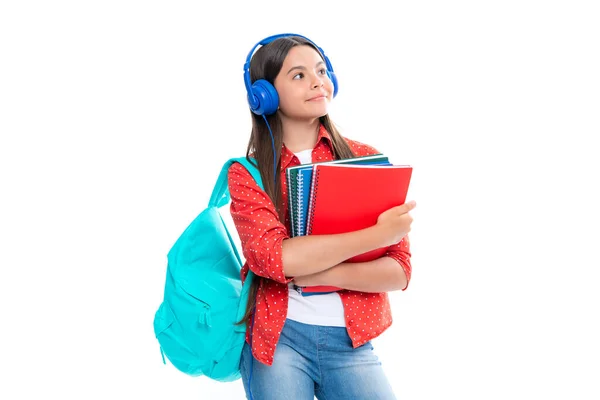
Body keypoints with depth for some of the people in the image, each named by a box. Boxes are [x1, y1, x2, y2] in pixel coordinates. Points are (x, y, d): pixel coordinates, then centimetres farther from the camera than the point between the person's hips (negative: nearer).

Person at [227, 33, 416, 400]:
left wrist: (319, 273, -19)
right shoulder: (247, 175, -2)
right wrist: (377, 234, -19)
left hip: (352, 342, 2)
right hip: (278, 338, -1)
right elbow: (269, 257, -20)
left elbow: (399, 270, -4)